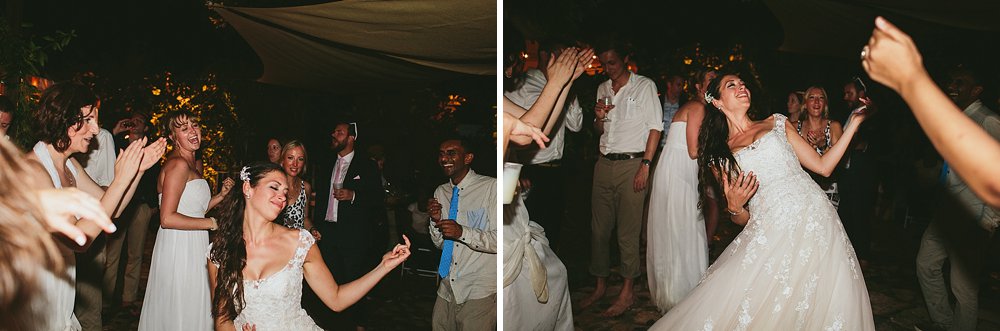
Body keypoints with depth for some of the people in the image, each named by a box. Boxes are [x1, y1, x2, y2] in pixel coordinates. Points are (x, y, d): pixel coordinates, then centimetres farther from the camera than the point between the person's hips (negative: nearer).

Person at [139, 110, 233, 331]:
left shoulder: (191, 164, 15)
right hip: (178, 248, -9)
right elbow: (167, 219, -21)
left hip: (192, 247, 9)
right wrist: (211, 223, -15)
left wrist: (221, 195, 5)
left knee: (191, 312, 16)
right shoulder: (178, 164, -15)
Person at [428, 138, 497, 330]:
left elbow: (500, 240, -15)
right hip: (447, 288, 6)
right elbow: (440, 244, 14)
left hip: (479, 292, -6)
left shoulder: (491, 187, -11)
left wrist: (462, 232, -26)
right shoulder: (441, 192, 10)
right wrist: (435, 221, -6)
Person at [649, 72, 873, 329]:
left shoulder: (777, 123, 17)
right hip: (772, 236, -1)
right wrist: (733, 208, -9)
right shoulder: (719, 156, 13)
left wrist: (854, 123, 10)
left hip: (815, 219, 1)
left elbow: (822, 166, 13)